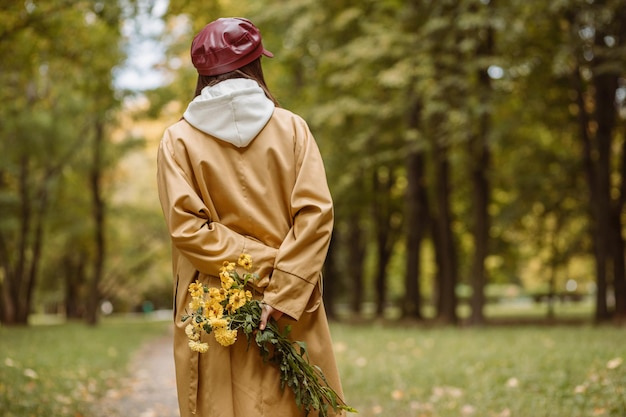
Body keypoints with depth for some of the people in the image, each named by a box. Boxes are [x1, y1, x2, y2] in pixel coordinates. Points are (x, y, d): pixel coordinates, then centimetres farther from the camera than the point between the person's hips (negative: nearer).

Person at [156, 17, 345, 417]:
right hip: (293, 312, 0)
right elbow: (317, 213, -9)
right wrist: (284, 291, -12)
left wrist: (262, 266, -8)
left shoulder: (178, 139, 1)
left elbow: (186, 225, -10)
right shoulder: (291, 127, 2)